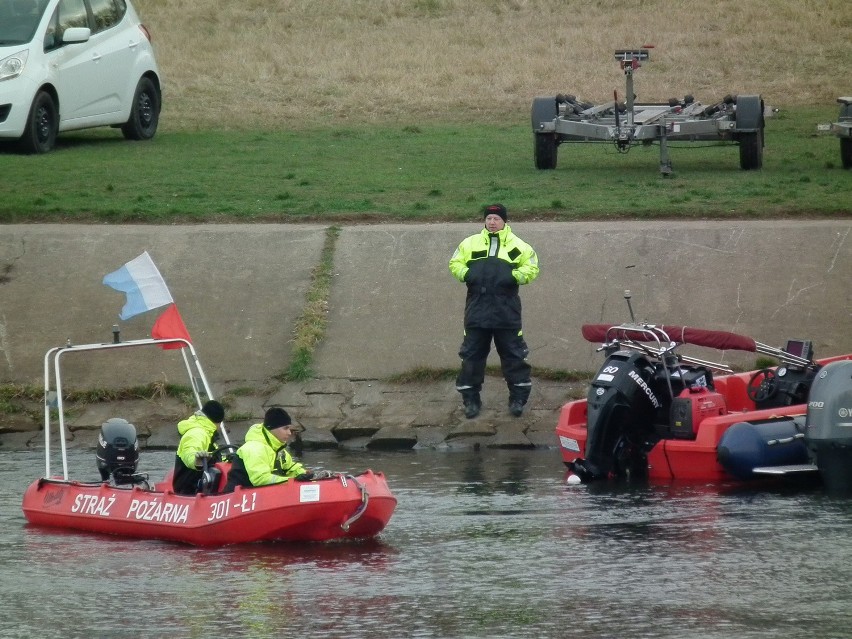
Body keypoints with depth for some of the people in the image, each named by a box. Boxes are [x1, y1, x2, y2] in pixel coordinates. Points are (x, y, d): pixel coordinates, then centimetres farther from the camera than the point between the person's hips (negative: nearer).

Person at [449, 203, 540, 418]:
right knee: (472, 355, 4)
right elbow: (455, 263, 13)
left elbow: (531, 267, 4)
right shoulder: (471, 243, 8)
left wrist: (514, 277, -14)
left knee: (513, 355, 2)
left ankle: (518, 398, 12)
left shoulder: (517, 246, 3)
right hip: (477, 310, 2)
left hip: (507, 312, -2)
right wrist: (466, 274, -8)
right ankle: (471, 400, 12)